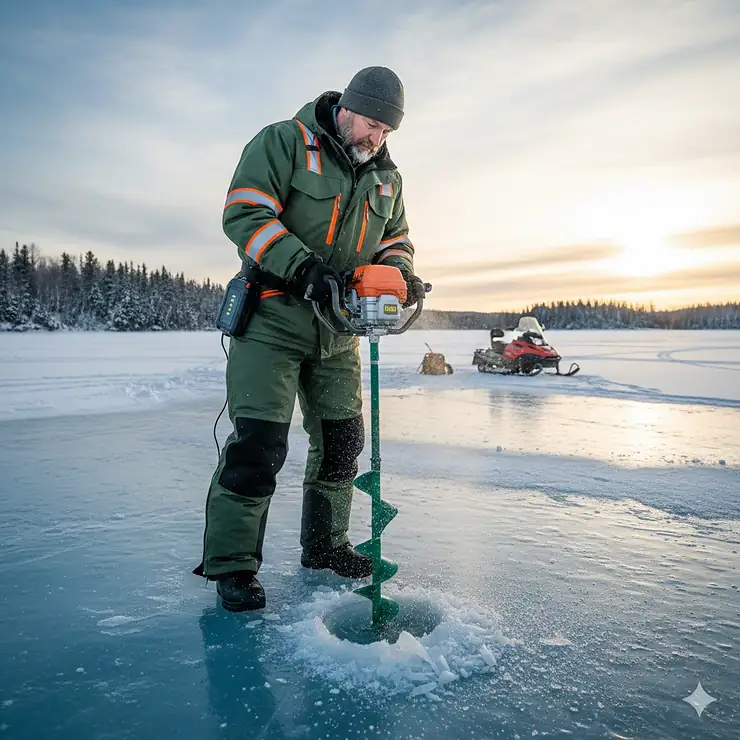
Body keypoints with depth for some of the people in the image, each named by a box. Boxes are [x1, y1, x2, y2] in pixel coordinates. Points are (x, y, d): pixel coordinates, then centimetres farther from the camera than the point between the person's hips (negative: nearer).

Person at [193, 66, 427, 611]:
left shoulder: (387, 178, 15)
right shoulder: (283, 143, -4)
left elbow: (394, 240, 21)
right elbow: (245, 213, -14)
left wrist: (401, 273, -3)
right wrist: (303, 268, -25)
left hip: (339, 329, 7)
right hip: (275, 318, -6)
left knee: (343, 440, 10)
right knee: (259, 441, -11)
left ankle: (325, 545, 28)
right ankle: (231, 564, 4)